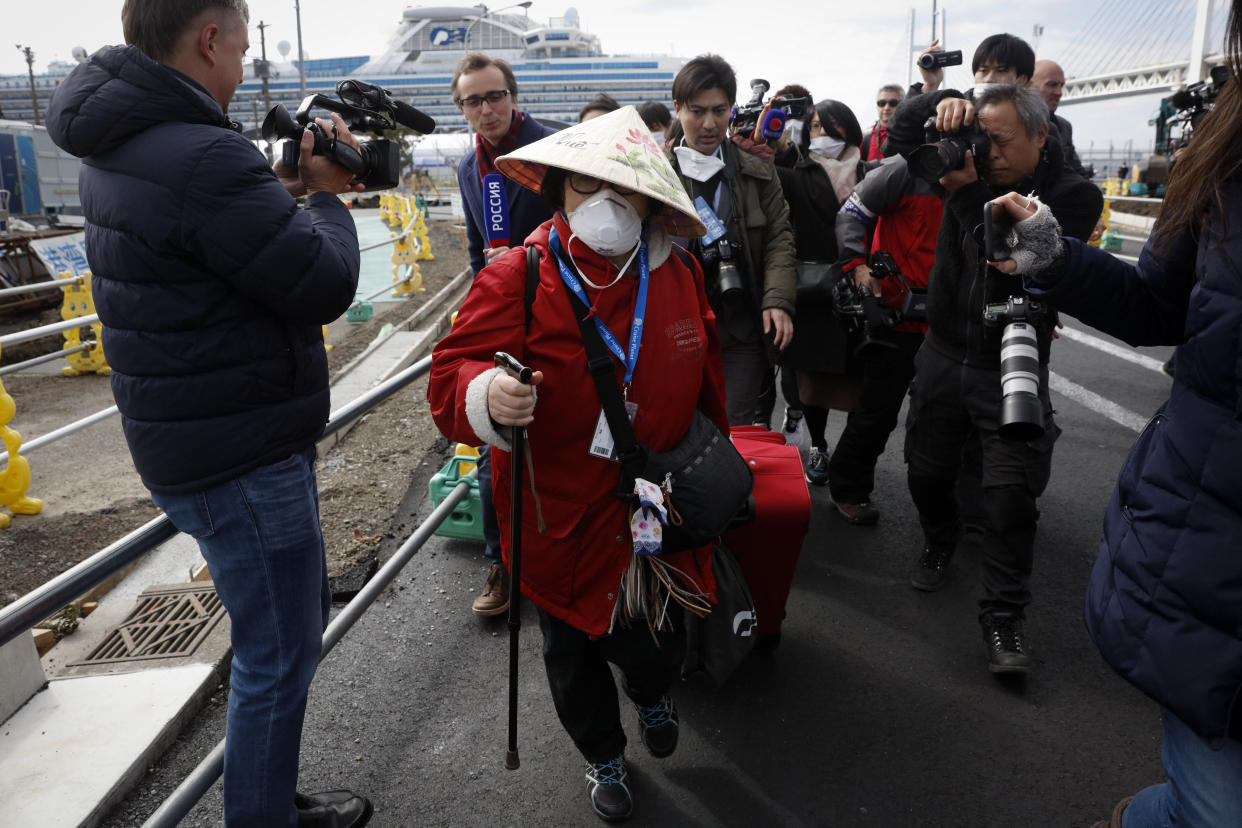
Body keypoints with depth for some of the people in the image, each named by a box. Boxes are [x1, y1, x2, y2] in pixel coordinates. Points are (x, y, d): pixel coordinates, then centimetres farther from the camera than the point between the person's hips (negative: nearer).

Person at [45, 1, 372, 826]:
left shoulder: (119, 151, 9)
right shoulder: (204, 159, -24)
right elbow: (325, 287, -19)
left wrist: (292, 188, 5)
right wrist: (325, 196, -2)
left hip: (194, 441, 11)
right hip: (242, 458, -10)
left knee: (301, 614, 24)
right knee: (278, 658, 6)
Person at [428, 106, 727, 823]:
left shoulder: (679, 274, -2)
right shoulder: (517, 279, -16)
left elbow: (706, 374, 13)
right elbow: (451, 375, -18)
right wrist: (487, 395, -40)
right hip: (561, 519, -2)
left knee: (659, 643, 18)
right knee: (574, 653, 18)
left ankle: (653, 691, 59)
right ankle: (605, 756, 50)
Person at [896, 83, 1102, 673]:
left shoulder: (1073, 196, -8)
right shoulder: (973, 166, 3)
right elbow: (901, 130, 4)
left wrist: (971, 195, -26)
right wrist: (943, 102, -16)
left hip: (1012, 368, -4)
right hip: (943, 353, 4)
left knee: (1010, 493, -7)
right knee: (927, 472, 13)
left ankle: (1003, 614, 4)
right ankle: (939, 542, 42)